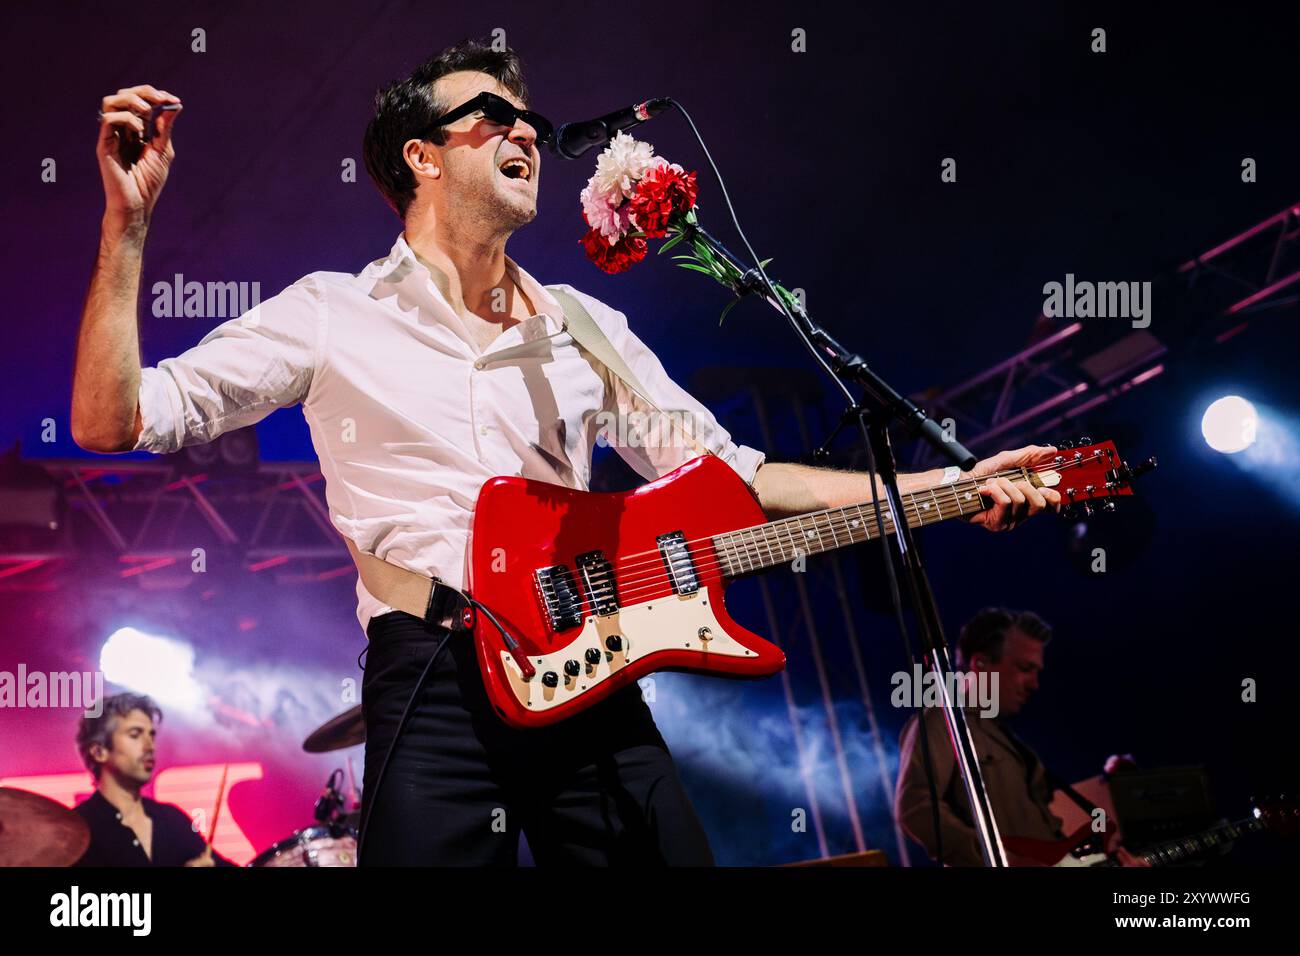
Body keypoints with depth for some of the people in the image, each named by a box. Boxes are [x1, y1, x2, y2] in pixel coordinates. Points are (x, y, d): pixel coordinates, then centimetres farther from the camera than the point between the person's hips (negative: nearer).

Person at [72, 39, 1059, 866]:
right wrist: (127, 226, -11)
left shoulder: (588, 328, 18)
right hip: (435, 680, -4)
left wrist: (948, 489, 8)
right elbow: (113, 420, 1)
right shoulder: (333, 316, 6)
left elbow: (727, 473, 17)